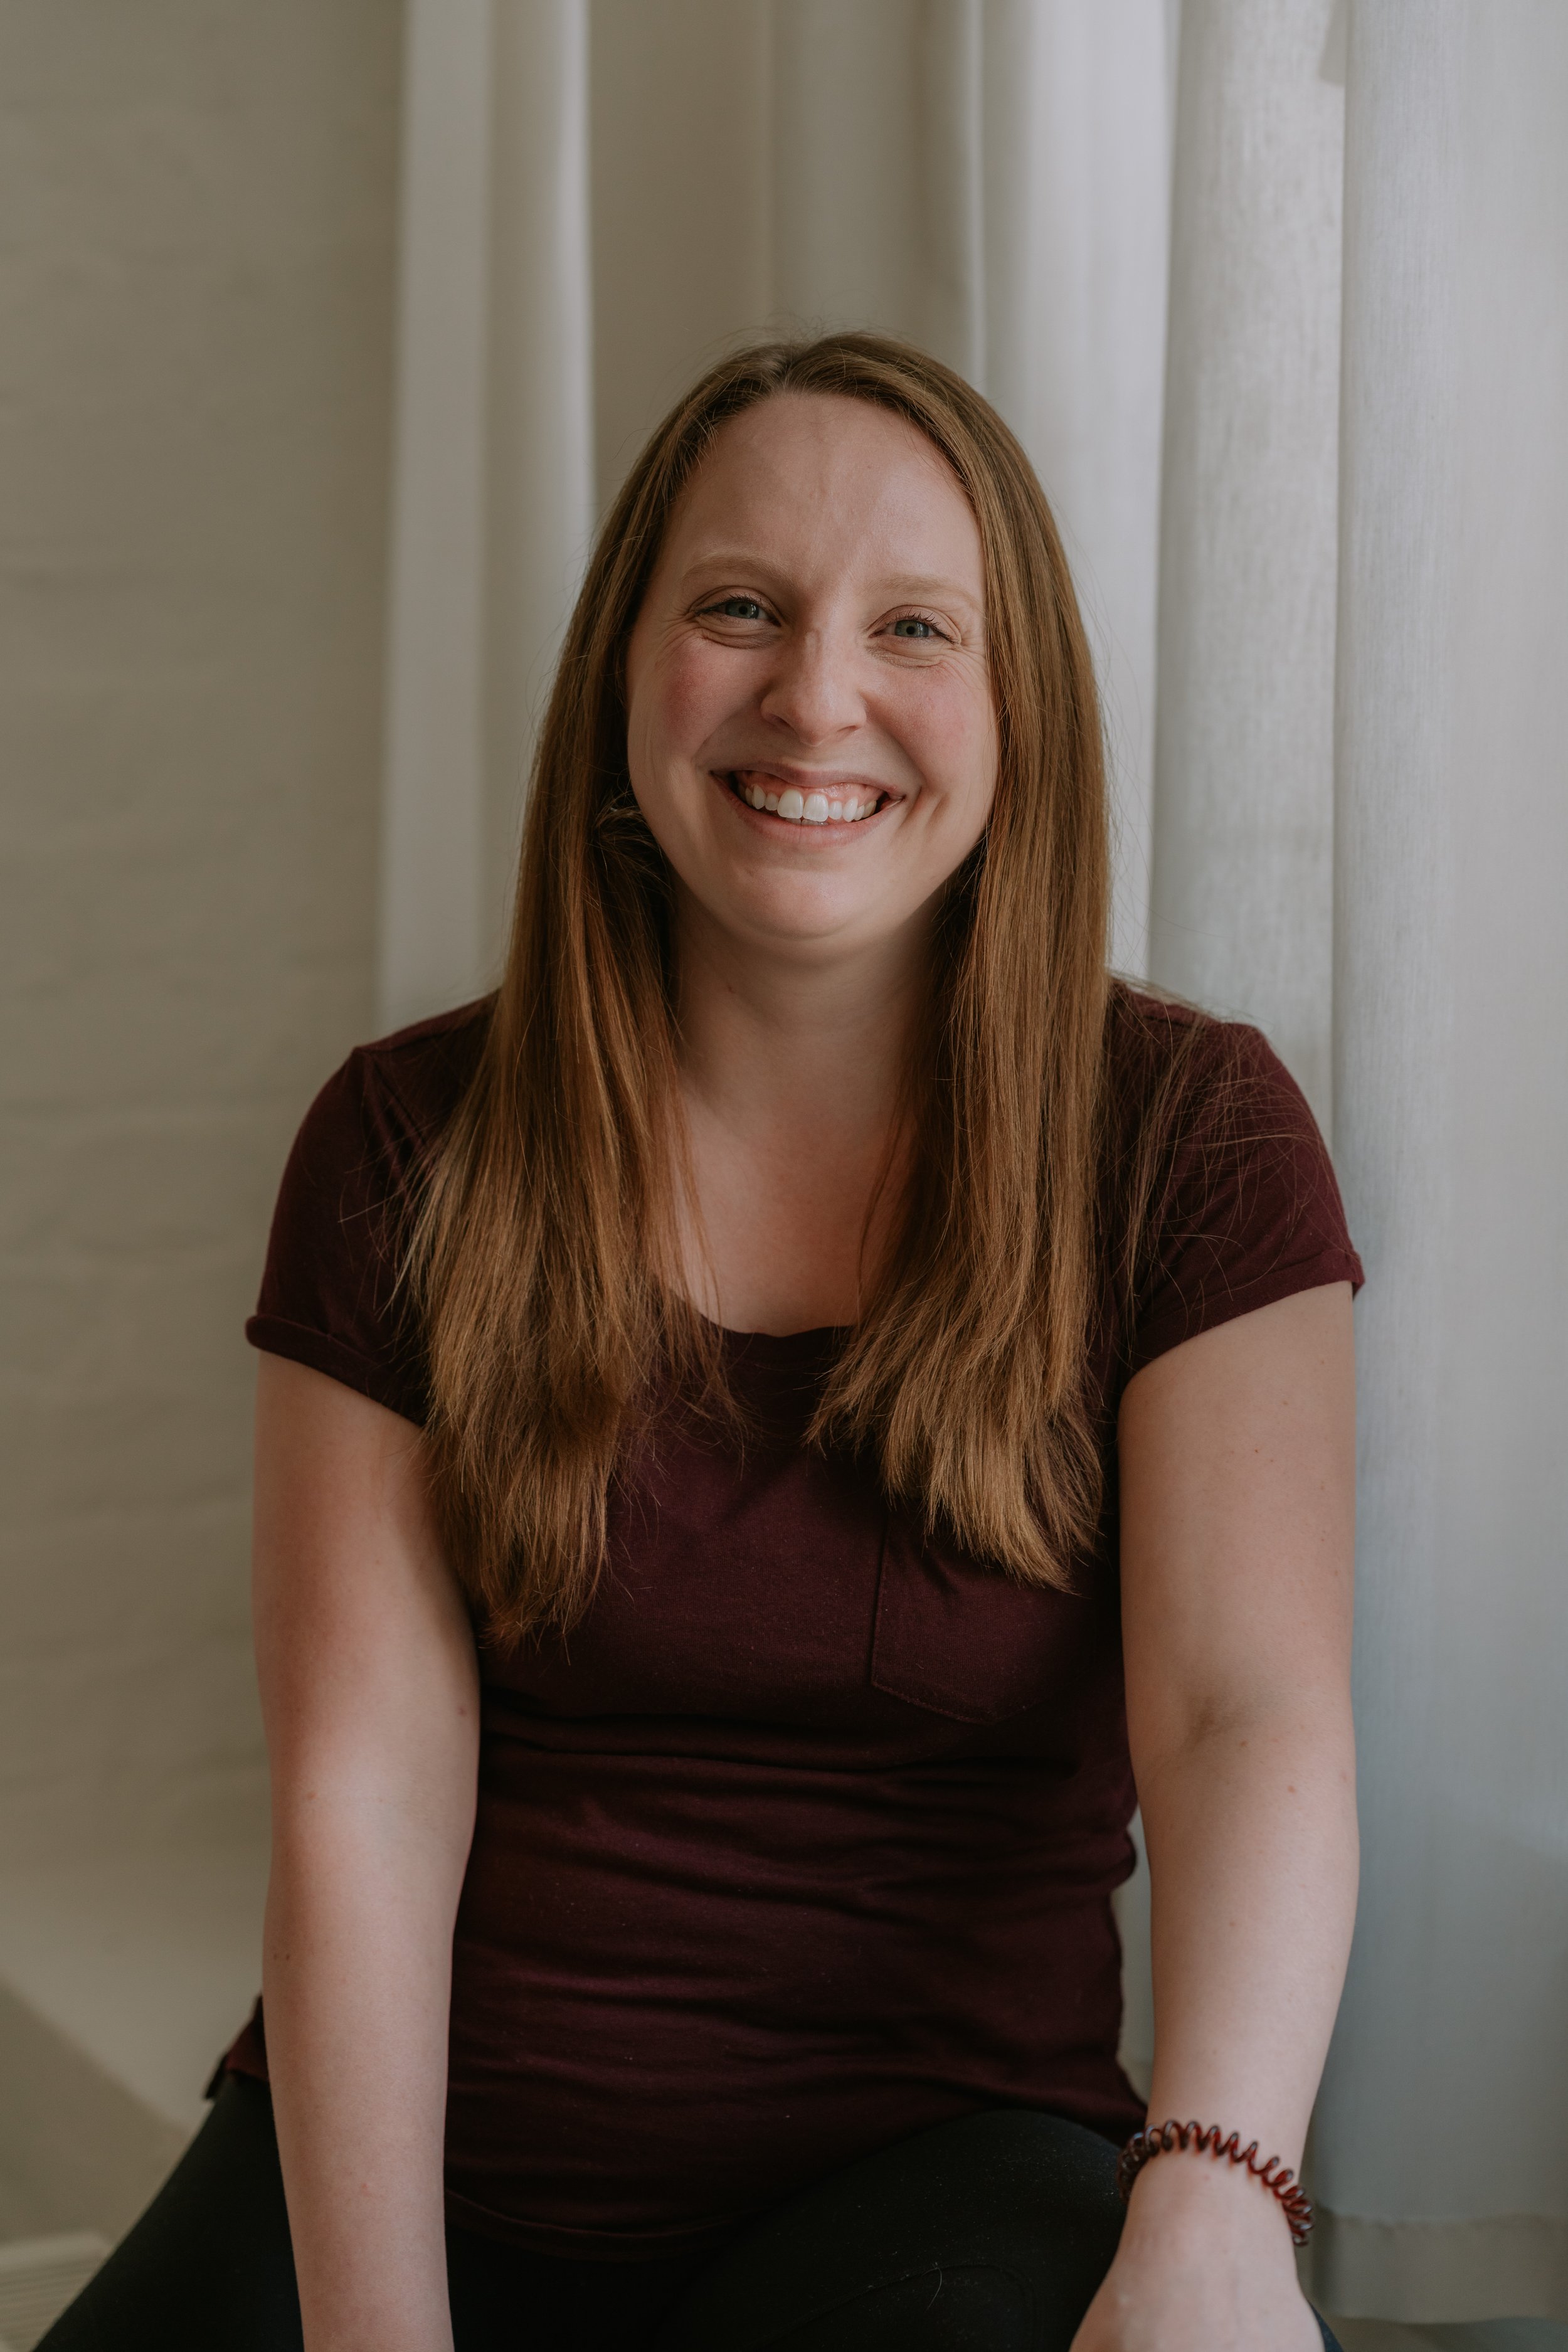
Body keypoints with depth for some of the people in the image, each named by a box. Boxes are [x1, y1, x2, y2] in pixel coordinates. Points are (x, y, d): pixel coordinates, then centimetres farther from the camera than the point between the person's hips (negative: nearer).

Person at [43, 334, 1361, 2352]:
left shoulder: (1188, 1139, -2)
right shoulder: (411, 1146, 0)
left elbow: (1248, 1713, -14)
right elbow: (366, 1790, -6)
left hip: (929, 2152, -1)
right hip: (433, 2143, 1)